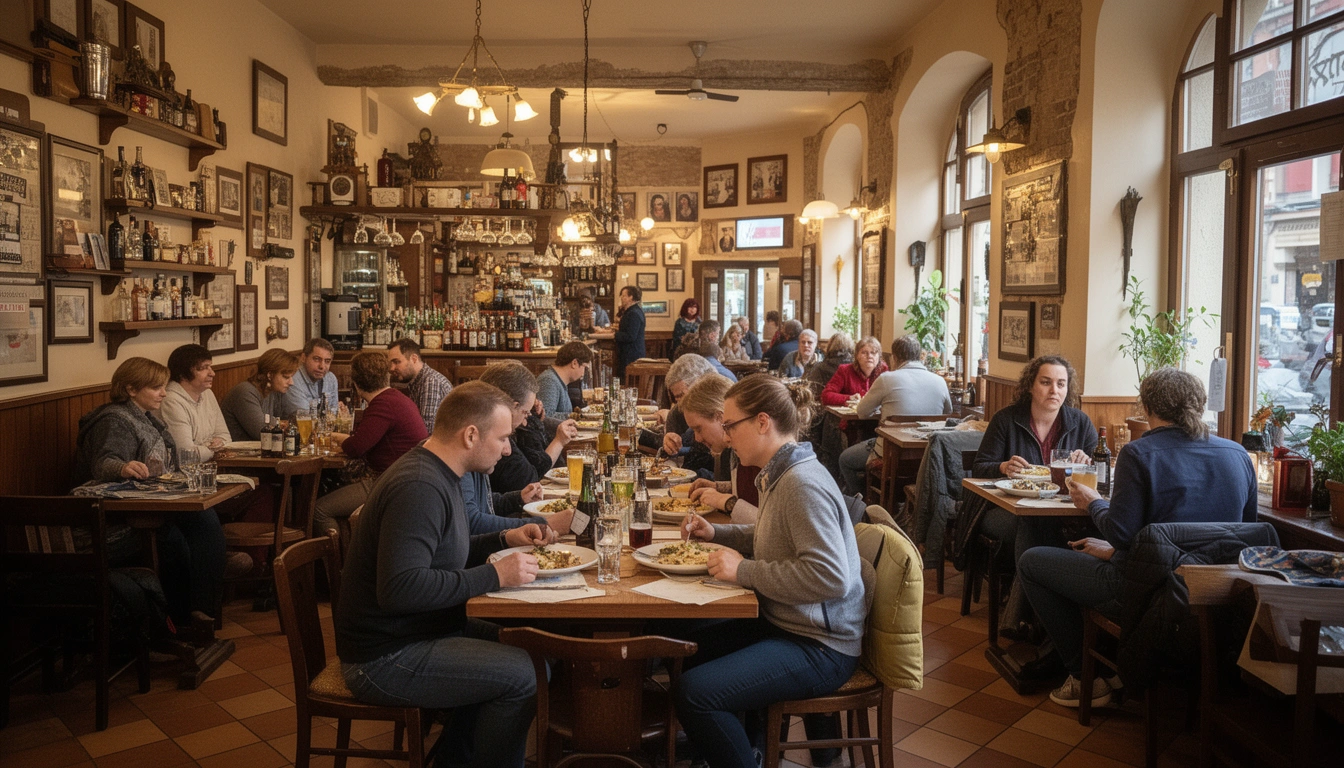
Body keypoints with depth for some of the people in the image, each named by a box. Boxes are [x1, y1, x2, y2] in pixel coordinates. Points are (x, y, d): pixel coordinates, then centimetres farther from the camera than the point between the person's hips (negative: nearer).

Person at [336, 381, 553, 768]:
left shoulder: (436, 474, 8)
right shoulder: (418, 488, -25)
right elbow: (399, 587, -33)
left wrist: (505, 539, 7)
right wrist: (494, 575, -26)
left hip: (422, 630, 10)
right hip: (384, 658, -10)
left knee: (531, 647, 4)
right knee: (522, 673, -19)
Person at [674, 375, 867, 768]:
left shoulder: (803, 484, -23)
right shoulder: (781, 474, 7)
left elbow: (831, 577, -30)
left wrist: (744, 570, -23)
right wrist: (715, 533, 9)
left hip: (819, 647, -10)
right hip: (783, 624, 10)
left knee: (695, 691, -22)